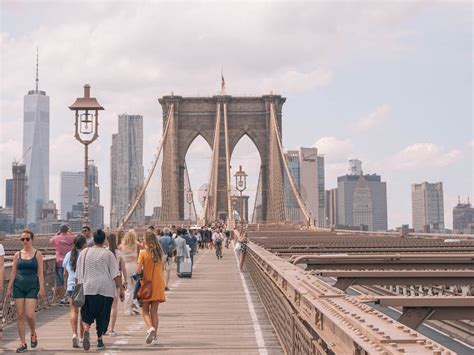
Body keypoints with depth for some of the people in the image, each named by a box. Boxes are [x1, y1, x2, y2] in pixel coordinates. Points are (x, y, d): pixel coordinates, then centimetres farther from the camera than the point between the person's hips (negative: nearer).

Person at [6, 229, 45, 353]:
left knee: (30, 314, -11)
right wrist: (9, 287, 5)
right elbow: (13, 272, 10)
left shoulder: (37, 254, 2)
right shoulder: (17, 254, 8)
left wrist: (41, 288, -7)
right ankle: (22, 343, 9)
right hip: (18, 286, 3)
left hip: (32, 286, -2)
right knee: (20, 315, 1)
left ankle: (33, 334, 18)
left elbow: (40, 273, -1)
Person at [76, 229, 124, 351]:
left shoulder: (84, 252, 4)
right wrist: (121, 289, -2)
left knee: (87, 313, 10)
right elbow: (116, 274, -5)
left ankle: (86, 330, -17)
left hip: (88, 288, 1)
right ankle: (99, 340, 12)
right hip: (106, 289, -1)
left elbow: (78, 273, 7)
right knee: (103, 315, 10)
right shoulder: (108, 254, -2)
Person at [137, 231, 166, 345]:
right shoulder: (160, 252, 2)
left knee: (145, 310, 10)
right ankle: (154, 336, 6)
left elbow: (138, 270, -14)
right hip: (158, 285, 3)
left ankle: (150, 328, -16)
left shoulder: (143, 253, -10)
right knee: (154, 311, 9)